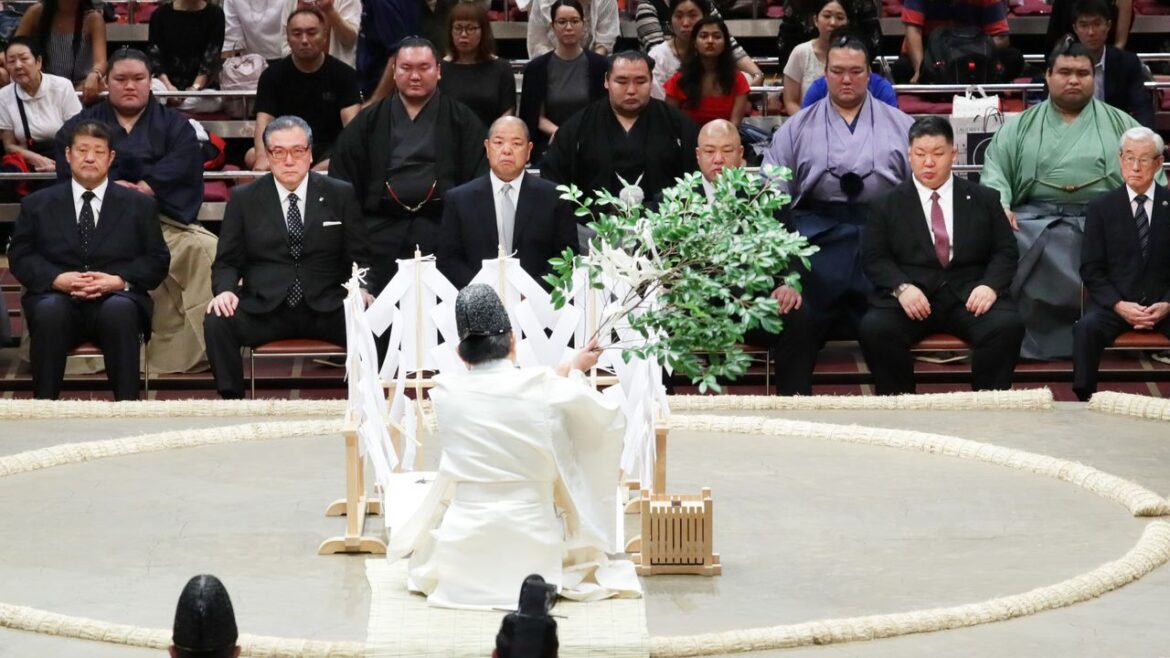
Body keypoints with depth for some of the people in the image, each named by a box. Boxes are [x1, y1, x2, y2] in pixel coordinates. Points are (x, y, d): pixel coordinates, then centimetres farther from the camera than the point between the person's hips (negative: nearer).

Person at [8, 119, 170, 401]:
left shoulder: (139, 205, 14)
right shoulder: (37, 204, 16)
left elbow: (157, 260, 8)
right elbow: (20, 257, 8)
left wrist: (119, 281, -12)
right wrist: (57, 279, -12)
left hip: (116, 297, 0)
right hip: (58, 297, 1)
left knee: (120, 310, -38)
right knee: (48, 310, -36)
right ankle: (44, 406, -30)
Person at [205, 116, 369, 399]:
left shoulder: (340, 195, 10)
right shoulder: (244, 199, 10)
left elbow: (358, 257, 10)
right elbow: (227, 261, 11)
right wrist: (224, 290, -12)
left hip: (326, 309, 0)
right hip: (264, 309, 0)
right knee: (216, 323, -29)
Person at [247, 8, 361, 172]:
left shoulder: (343, 74, -1)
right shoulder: (273, 75, 0)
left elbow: (352, 121, -14)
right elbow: (264, 120, -13)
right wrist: (262, 157, -36)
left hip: (329, 150, -1)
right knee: (252, 157, -32)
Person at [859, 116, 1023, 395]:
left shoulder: (984, 200, 15)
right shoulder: (887, 205, 13)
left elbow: (1005, 251, 10)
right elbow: (874, 258, 5)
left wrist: (991, 286, -11)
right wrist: (901, 287, -15)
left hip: (969, 296, 1)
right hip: (911, 297, 0)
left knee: (1008, 326, -31)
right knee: (874, 329, -31)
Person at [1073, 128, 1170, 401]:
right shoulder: (1101, 208, 6)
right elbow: (1091, 269, 2)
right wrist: (1119, 305, -14)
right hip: (1115, 303, 0)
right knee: (1087, 327, -33)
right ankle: (1084, 401, -26)